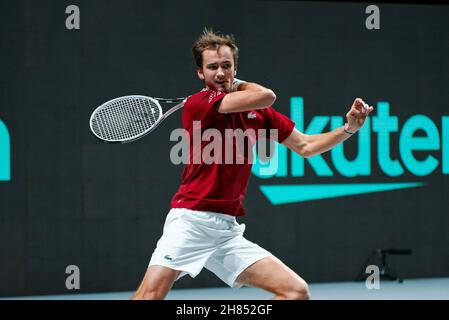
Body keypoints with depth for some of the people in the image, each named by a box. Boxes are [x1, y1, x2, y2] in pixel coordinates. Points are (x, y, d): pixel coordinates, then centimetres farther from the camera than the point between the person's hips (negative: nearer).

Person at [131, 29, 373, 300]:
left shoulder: (258, 112, 13)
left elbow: (305, 146, 19)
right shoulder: (197, 104, -7)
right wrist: (238, 87, 3)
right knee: (152, 292, -25)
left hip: (229, 230, 6)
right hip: (190, 221, -6)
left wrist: (349, 128, 10)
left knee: (297, 291, -4)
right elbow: (266, 96, -16)